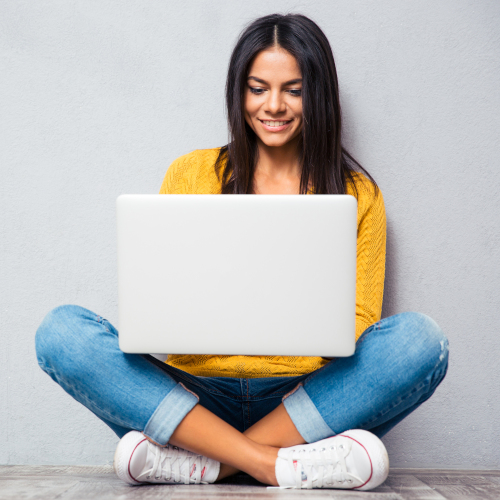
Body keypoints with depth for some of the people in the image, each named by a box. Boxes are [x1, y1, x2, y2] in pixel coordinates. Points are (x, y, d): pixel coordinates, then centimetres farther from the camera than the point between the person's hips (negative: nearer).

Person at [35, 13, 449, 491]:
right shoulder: (190, 174, 10)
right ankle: (277, 463, -27)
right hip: (194, 392, 1)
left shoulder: (358, 194, 9)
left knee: (421, 338, -26)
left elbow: (360, 323, 5)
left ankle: (204, 462, -26)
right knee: (60, 330, -21)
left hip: (307, 399, 0)